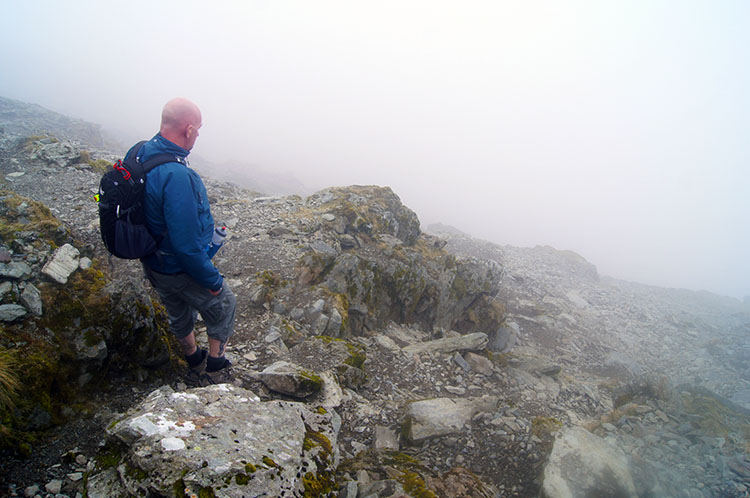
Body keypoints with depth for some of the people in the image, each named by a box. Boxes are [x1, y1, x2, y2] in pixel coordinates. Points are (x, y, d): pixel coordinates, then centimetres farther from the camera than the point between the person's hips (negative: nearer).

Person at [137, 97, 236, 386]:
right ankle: (216, 368, 33)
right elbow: (187, 245, -32)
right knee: (223, 305, 17)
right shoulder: (177, 177, -35)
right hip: (180, 271, -9)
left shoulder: (142, 154, -6)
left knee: (179, 315, 28)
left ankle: (195, 366, 50)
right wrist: (212, 280, -18)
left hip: (153, 265, 9)